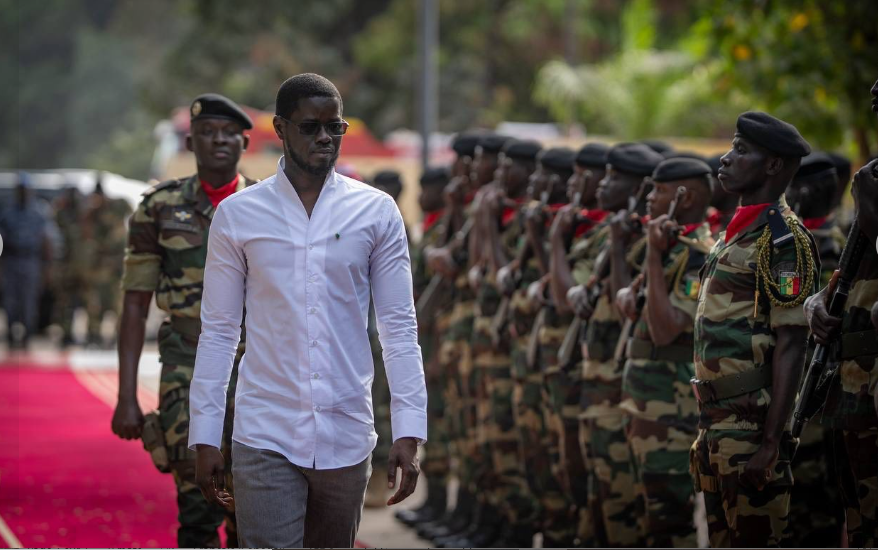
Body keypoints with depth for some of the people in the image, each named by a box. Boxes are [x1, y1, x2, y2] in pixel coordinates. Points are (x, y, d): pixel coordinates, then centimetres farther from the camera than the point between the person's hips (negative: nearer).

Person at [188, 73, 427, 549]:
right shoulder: (237, 215, 2)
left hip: (346, 436, 1)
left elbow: (398, 326, 3)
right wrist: (204, 437, 1)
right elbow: (218, 331, 5)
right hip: (265, 438, -1)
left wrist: (408, 431, -4)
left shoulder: (377, 213, 3)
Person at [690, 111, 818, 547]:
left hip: (752, 428, -10)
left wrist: (771, 441, -22)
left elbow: (790, 347, -17)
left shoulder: (782, 238, -12)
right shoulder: (737, 231, 17)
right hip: (717, 425, 10)